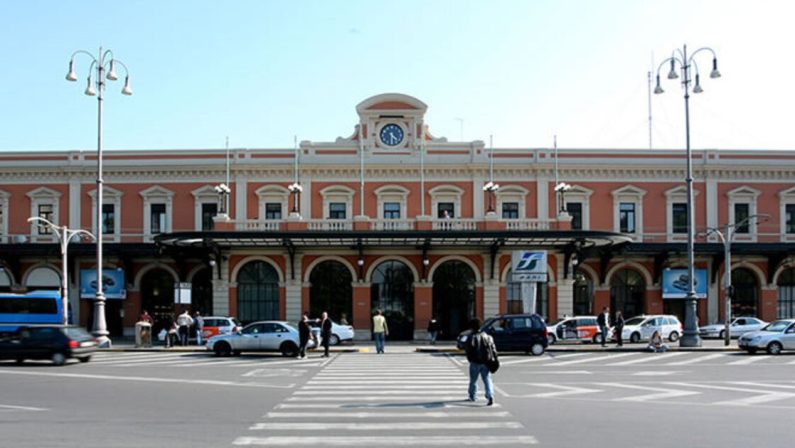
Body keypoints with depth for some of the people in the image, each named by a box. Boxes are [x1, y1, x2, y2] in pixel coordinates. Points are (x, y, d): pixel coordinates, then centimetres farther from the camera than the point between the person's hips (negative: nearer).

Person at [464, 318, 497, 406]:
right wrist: (495, 358, 12)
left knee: (473, 380, 14)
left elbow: (469, 351, -10)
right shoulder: (488, 337, 7)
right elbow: (493, 349, 7)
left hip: (475, 363, -3)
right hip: (486, 362, 3)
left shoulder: (471, 338, -8)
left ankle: (472, 396, 28)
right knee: (487, 380, 2)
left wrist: (470, 360, 4)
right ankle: (490, 396, -15)